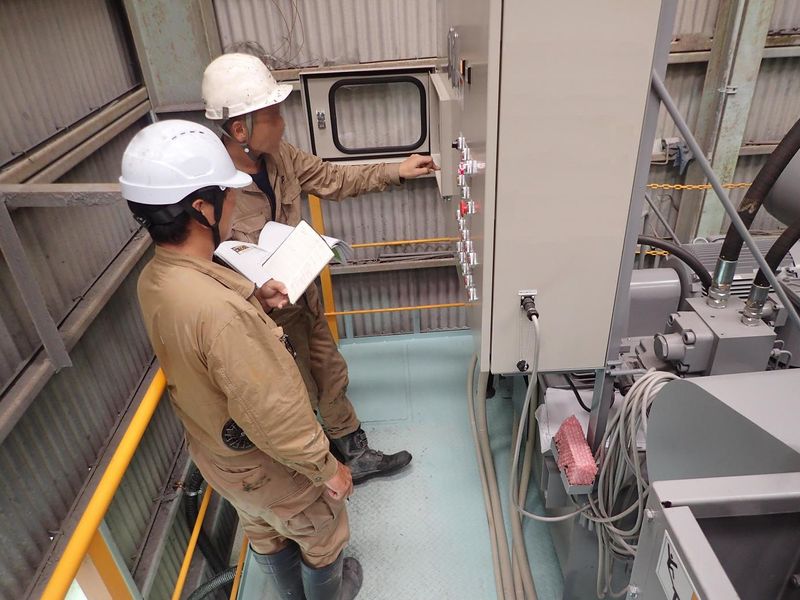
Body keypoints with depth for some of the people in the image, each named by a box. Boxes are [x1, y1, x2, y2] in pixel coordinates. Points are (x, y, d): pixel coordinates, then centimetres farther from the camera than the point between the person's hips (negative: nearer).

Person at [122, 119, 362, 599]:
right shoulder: (221, 309, -41)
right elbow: (274, 417, -33)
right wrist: (327, 469, -17)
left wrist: (253, 299, -3)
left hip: (217, 455, 7)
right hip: (270, 469, -7)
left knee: (267, 536, 33)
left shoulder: (155, 278, -12)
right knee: (322, 539, 24)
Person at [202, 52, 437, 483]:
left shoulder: (277, 153, -8)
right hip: (264, 312, -7)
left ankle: (354, 452, 44)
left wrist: (396, 171, 1)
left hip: (302, 293, 8)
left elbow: (333, 179, 4)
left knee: (330, 373, 21)